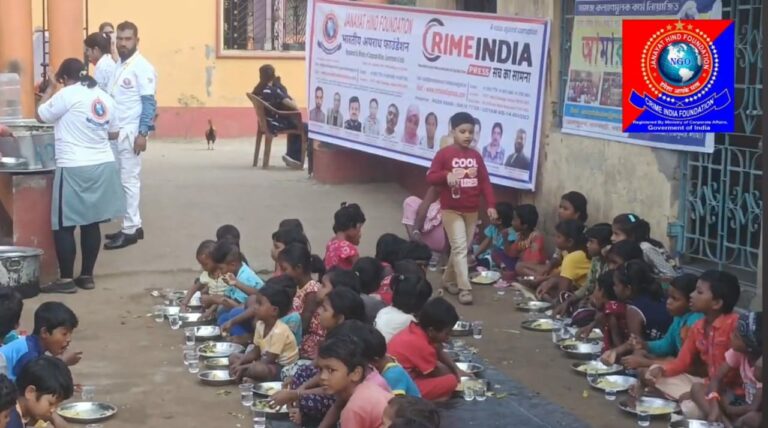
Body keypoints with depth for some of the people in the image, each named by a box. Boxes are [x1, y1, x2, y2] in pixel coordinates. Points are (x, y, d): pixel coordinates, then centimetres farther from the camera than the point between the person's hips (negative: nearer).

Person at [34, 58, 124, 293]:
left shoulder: (67, 95, -10)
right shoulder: (104, 97, 10)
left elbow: (41, 115, 1)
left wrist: (49, 90, 14)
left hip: (74, 169, -7)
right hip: (103, 166, 7)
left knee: (64, 226, 0)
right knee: (91, 224, 11)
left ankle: (66, 280, 2)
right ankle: (87, 276, 16)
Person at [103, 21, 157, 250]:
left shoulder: (142, 67, -10)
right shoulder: (118, 66, 14)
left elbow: (149, 103, -14)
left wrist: (142, 134, -20)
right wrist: (108, 128, 14)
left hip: (130, 133, -8)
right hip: (115, 133, 8)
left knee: (129, 181, -4)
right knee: (121, 181, 11)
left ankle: (130, 230, 1)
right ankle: (133, 225, 18)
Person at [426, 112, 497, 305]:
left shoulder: (476, 156, 7)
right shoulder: (444, 154, -7)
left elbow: (485, 181, 7)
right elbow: (430, 177, -10)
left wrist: (491, 205, 0)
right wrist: (447, 176, -30)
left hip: (472, 210, 5)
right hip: (451, 209, -5)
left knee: (463, 248, 12)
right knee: (460, 247, -11)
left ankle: (449, 280, 30)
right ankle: (465, 289, -11)